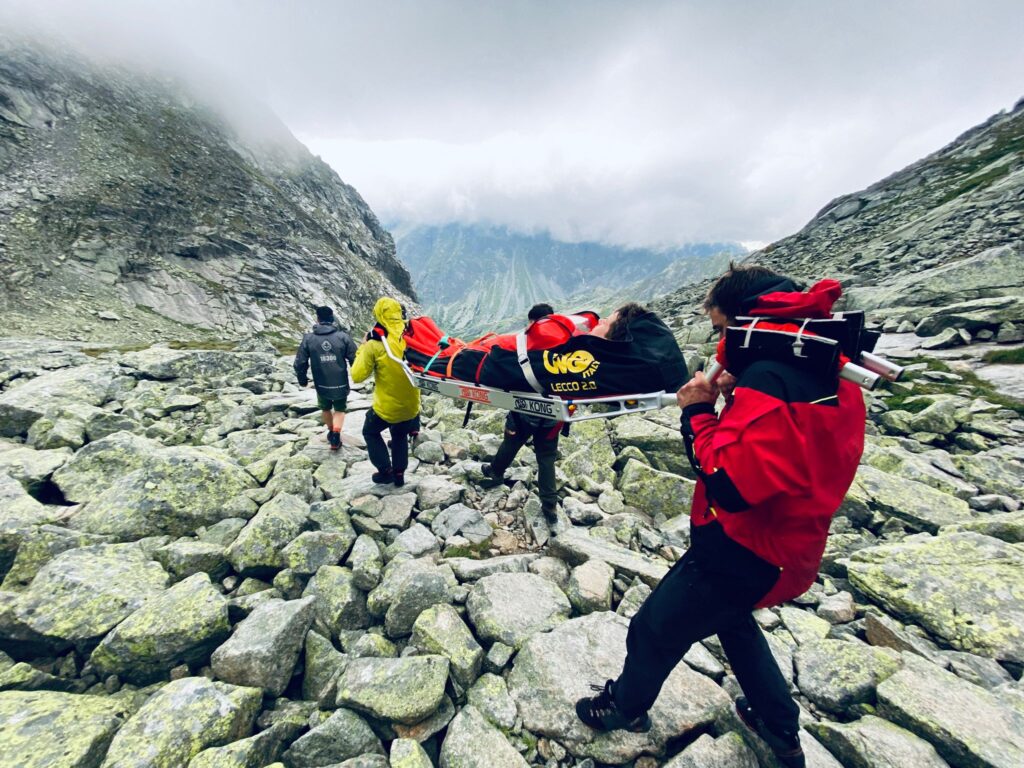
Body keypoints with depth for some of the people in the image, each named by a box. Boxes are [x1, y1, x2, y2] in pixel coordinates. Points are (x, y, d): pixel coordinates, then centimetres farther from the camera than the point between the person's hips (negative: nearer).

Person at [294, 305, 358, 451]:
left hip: (322, 385, 2)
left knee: (326, 409, 27)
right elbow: (355, 359, -9)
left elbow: (300, 363, -2)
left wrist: (302, 380, 15)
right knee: (340, 410, 18)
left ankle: (331, 432, 45)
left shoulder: (308, 339, -5)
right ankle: (336, 436, 0)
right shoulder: (343, 336, -9)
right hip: (341, 384, -1)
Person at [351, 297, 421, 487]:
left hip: (386, 407, -4)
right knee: (400, 436, 30)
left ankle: (385, 471, 25)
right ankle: (399, 473, 35)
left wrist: (362, 349, 0)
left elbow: (357, 376, -11)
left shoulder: (374, 344, -19)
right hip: (411, 405, 4)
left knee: (370, 432, 26)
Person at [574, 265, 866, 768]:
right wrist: (737, 399, -5)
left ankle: (626, 706, 43)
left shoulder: (769, 378, -29)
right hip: (790, 548, 9)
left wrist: (698, 413, -19)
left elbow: (729, 485, -31)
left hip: (741, 553, -8)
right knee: (732, 619, 36)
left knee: (654, 631, 16)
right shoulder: (833, 374, 0)